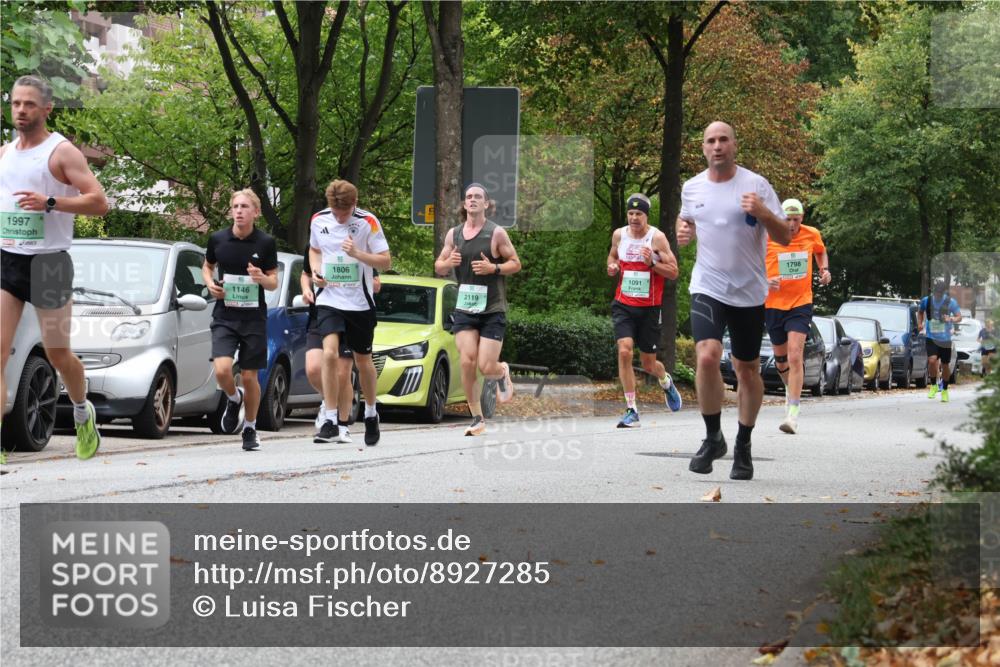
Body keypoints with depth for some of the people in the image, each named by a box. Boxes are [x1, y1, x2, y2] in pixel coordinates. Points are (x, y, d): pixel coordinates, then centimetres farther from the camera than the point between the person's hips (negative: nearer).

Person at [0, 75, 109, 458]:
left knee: (57, 353, 9)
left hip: (48, 263, -4)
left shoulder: (62, 151, -7)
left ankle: (83, 412, 38)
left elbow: (99, 202, -14)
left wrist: (50, 203, -24)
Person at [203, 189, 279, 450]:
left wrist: (262, 279, -21)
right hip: (224, 317, 1)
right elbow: (207, 266, 18)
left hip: (254, 318, -1)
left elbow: (274, 282, 2)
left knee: (249, 376, 4)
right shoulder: (218, 239, -1)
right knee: (222, 370, -18)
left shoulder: (266, 243, -5)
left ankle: (250, 428, 25)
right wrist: (210, 283, -3)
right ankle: (234, 399, 17)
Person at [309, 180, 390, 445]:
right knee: (329, 354, -18)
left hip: (360, 302, -1)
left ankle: (371, 414, 34)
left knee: (363, 361, 11)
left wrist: (357, 253, -24)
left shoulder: (368, 222, -10)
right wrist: (315, 271, -1)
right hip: (329, 300, 1)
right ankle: (331, 422, -16)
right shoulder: (318, 221, 0)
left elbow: (386, 262, -9)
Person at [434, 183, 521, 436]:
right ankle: (477, 419, 1)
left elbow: (516, 264, 0)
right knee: (467, 362, -11)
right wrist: (448, 262, -8)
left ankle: (503, 372, 30)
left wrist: (493, 268, -18)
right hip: (464, 308, 3)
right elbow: (439, 267, 15)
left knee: (486, 367, -9)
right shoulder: (453, 234, 8)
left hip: (493, 310, -3)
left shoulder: (496, 233, -4)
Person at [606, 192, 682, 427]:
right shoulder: (619, 235, 2)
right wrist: (612, 266, 1)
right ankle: (631, 411, -15)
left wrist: (652, 263, -22)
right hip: (623, 305, 2)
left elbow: (673, 272, -7)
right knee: (624, 351, -20)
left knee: (648, 364, 8)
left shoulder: (657, 238, -8)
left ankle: (666, 383, 47)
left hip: (649, 308, -2)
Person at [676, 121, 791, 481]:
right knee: (707, 356, -20)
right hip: (707, 287, 1)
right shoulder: (692, 188, 5)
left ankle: (743, 446, 24)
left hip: (749, 292, -1)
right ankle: (713, 438, -3)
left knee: (747, 370, 7)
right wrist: (683, 231, 3)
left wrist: (764, 214, -24)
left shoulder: (756, 184, -5)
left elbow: (785, 237, -5)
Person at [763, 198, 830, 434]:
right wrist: (765, 281, -20)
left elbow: (821, 251, 23)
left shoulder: (812, 235, -1)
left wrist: (824, 269, 4)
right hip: (773, 305, 1)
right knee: (780, 359, 14)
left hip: (801, 303, -1)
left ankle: (793, 413, -19)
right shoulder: (767, 238, -9)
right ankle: (791, 388, 48)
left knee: (795, 355, -17)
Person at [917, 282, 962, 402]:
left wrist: (951, 319, -26)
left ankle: (945, 391, 28)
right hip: (931, 337, 0)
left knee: (945, 365, 9)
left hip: (945, 339, 0)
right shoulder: (926, 301, -1)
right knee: (932, 360, -23)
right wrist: (920, 323, 2)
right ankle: (934, 385, 0)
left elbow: (959, 317, -5)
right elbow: (920, 312, 18)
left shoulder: (951, 302, -6)